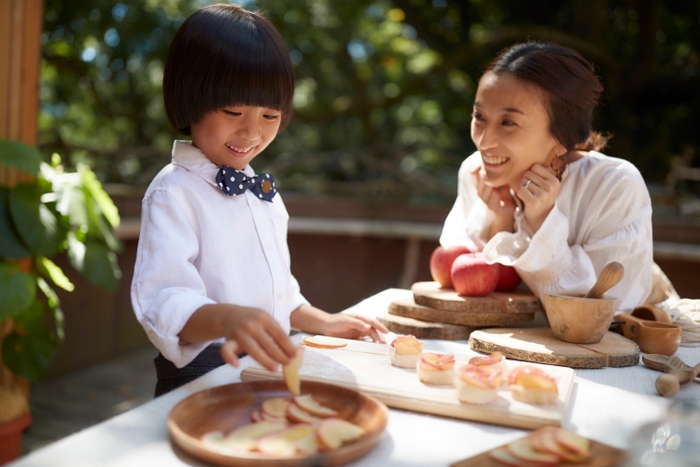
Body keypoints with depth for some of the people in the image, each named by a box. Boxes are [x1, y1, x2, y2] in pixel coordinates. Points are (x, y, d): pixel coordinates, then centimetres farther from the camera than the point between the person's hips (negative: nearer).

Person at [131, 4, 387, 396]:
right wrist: (226, 318, -40)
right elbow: (163, 305, -22)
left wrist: (323, 322, 17)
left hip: (268, 369, 7)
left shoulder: (262, 190, 17)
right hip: (203, 382, -7)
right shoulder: (173, 193, -10)